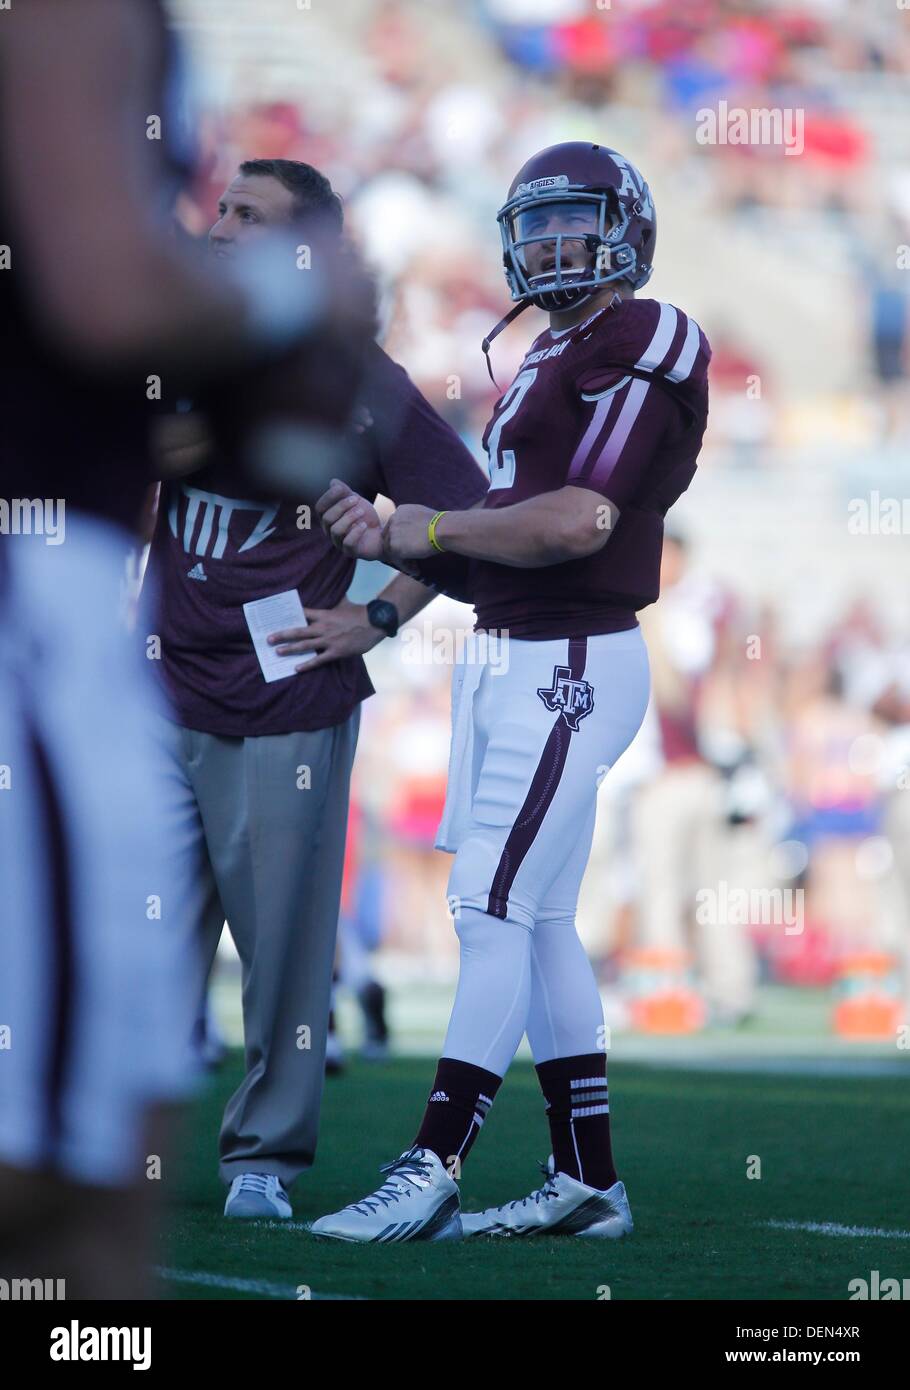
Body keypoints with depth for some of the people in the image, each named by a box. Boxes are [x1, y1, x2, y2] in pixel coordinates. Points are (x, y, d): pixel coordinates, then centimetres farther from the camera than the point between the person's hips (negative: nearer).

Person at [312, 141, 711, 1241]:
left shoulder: (640, 344, -10)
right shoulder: (556, 356, 19)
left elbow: (579, 524, -20)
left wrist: (434, 529, -8)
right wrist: (393, 538, 5)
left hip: (570, 665, -10)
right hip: (507, 656, 10)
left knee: (496, 911, -11)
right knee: (537, 922, 10)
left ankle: (431, 1171, -12)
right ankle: (588, 1180, 15)